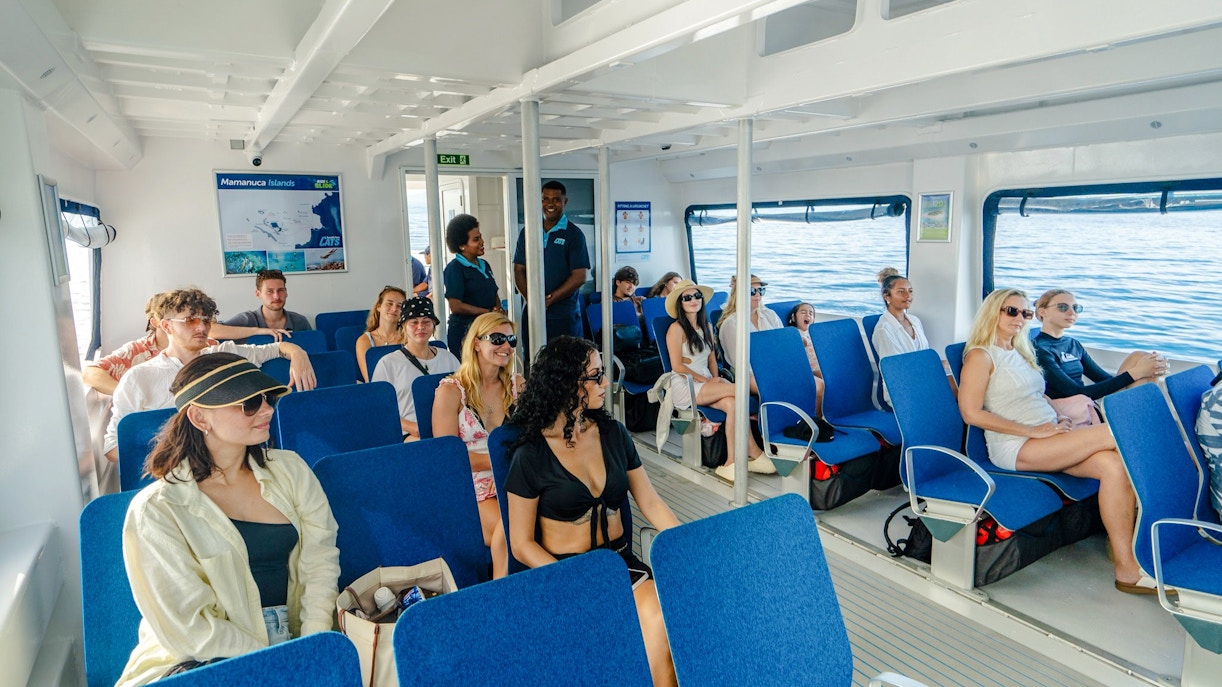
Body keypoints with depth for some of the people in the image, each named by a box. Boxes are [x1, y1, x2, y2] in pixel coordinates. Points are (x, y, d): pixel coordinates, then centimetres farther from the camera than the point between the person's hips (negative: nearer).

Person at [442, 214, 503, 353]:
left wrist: (499, 309, -1)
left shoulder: (484, 265, 15)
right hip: (463, 332, -7)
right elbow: (456, 306, -15)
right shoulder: (454, 269, -9)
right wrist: (490, 312, -12)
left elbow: (494, 294, 23)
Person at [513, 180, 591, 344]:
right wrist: (530, 299, -8)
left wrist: (549, 299, -14)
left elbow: (579, 277, -7)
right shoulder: (527, 233, 12)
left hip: (564, 316, -3)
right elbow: (518, 271, 10)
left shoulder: (574, 234, -1)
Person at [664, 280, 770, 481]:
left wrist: (715, 377, -2)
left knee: (732, 403, -27)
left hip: (707, 383, 6)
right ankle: (754, 452, -18)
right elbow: (677, 366, -10)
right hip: (685, 387, -6)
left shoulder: (706, 326, 17)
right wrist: (706, 380, -12)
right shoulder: (676, 328, -5)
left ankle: (731, 463, -27)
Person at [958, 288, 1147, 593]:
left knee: (1115, 464, -19)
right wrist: (1032, 431, -15)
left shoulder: (1021, 351, 21)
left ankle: (1127, 568, -17)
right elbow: (971, 413, -14)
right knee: (1112, 433, -19)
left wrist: (1059, 417, 4)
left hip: (1050, 437, 7)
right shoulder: (981, 356, -5)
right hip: (1015, 448, -7)